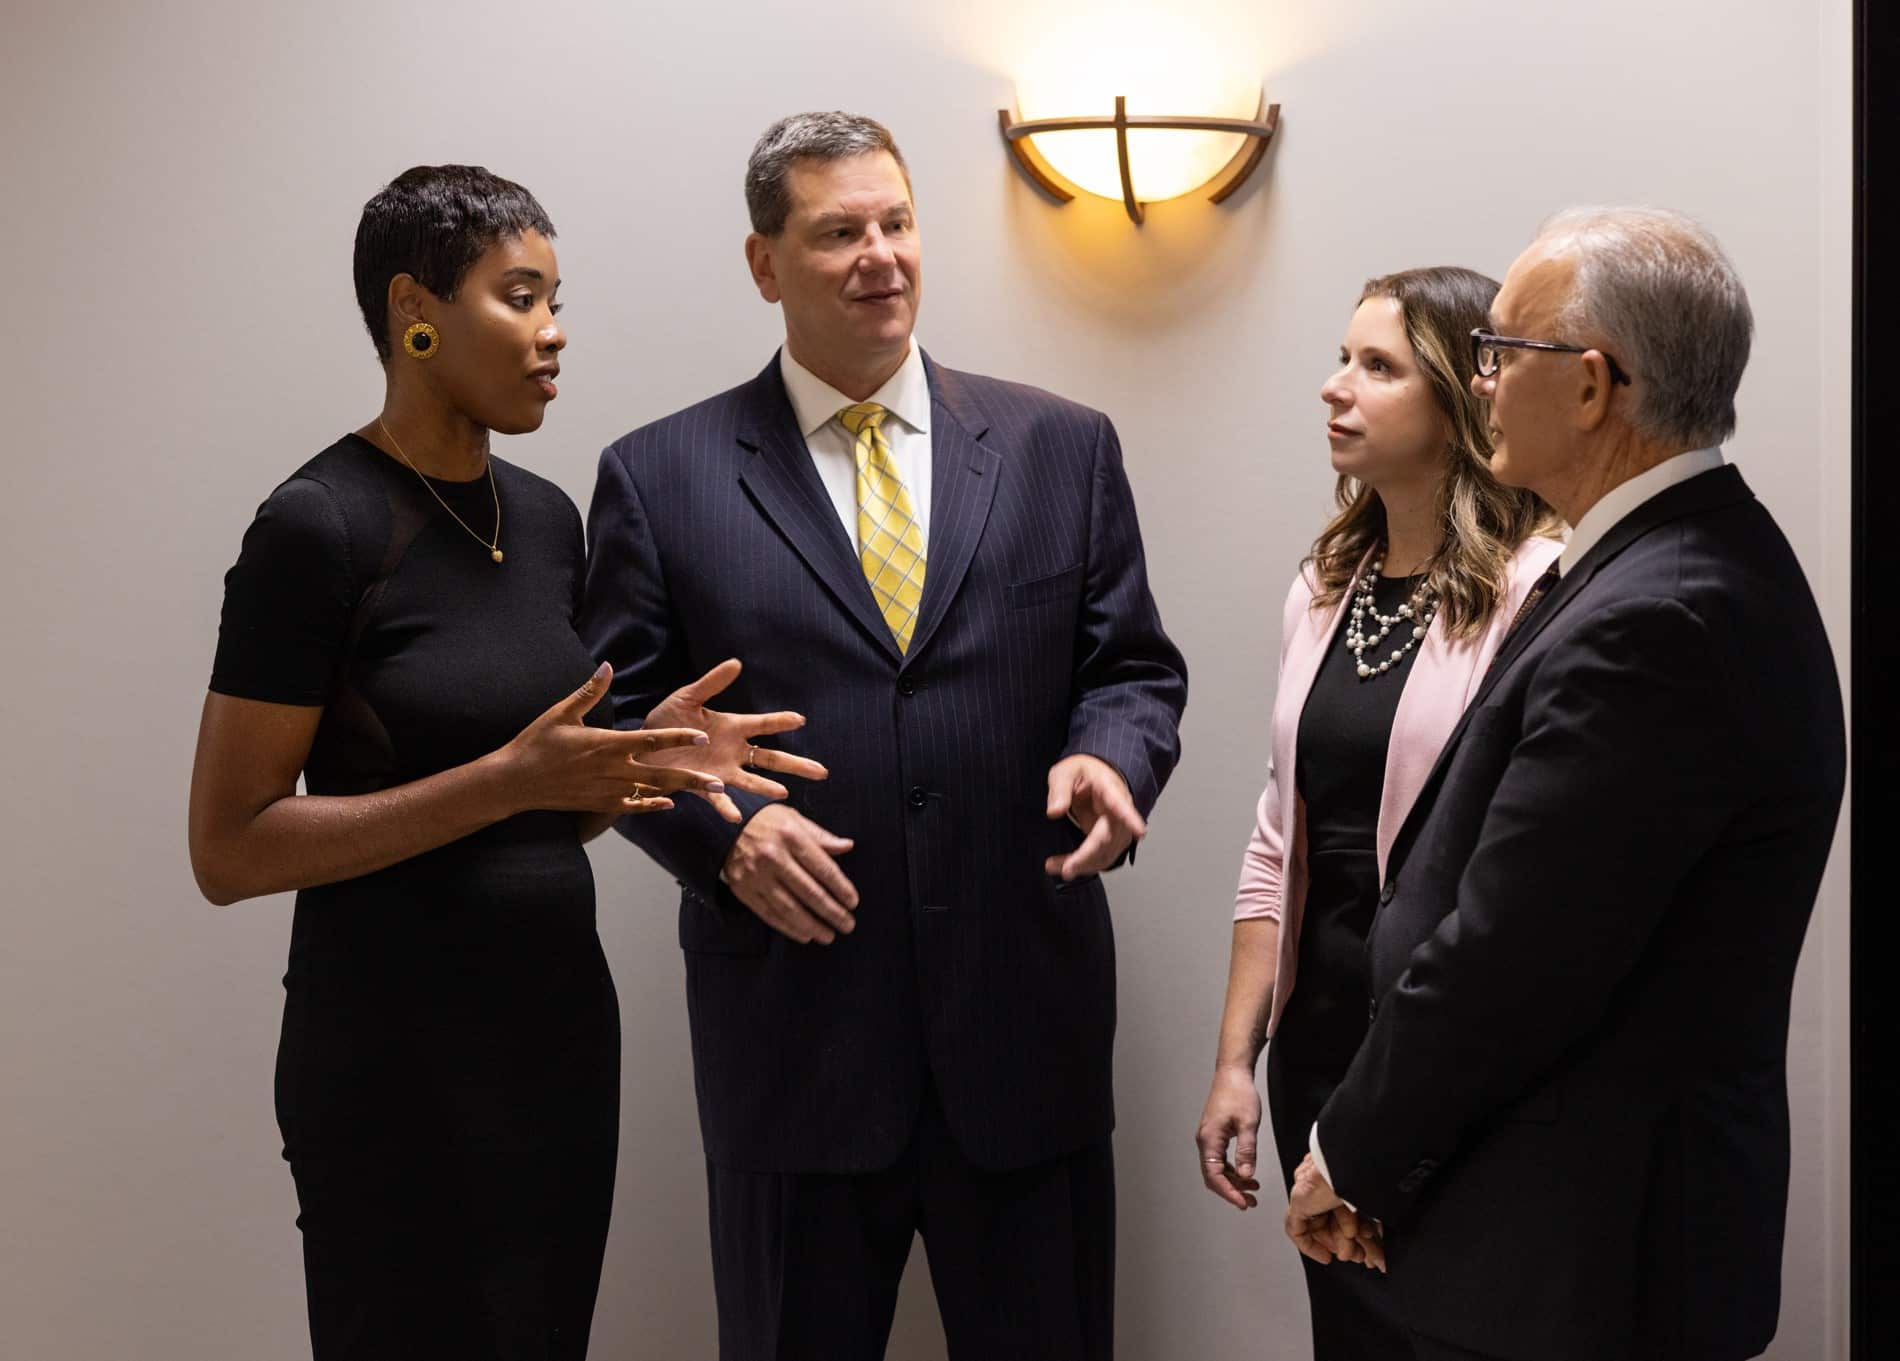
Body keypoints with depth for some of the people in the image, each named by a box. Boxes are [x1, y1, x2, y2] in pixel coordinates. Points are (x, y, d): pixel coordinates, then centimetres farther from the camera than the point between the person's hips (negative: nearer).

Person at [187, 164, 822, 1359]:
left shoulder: (548, 518, 7)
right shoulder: (318, 527, -14)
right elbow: (229, 848, -15)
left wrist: (648, 758, -6)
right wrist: (510, 778, -22)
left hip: (565, 1027, 7)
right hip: (397, 1053, -7)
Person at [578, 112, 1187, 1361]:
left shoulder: (1062, 448, 6)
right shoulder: (659, 477, 2)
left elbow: (1136, 669, 9)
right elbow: (620, 718, 2)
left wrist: (1111, 759, -13)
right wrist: (721, 830, -16)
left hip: (1027, 1024, 1)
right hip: (793, 1034, -1)